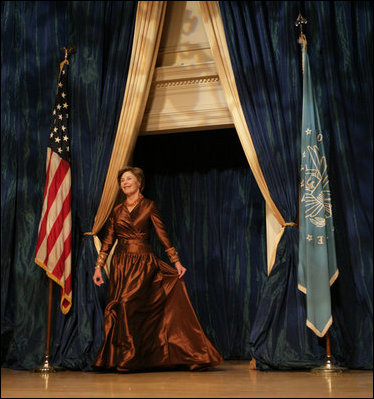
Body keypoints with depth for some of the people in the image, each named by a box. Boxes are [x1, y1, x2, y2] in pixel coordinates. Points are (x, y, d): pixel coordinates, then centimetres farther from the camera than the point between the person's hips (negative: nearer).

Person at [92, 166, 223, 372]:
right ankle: (124, 356, 8)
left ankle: (127, 358, -4)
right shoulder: (117, 210, 13)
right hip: (121, 264, 4)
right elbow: (107, 240, 12)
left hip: (144, 263, -3)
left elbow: (163, 235, 0)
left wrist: (176, 262, -4)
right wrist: (98, 266, 5)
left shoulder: (149, 206, 4)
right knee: (119, 306, -4)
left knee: (128, 303, -16)